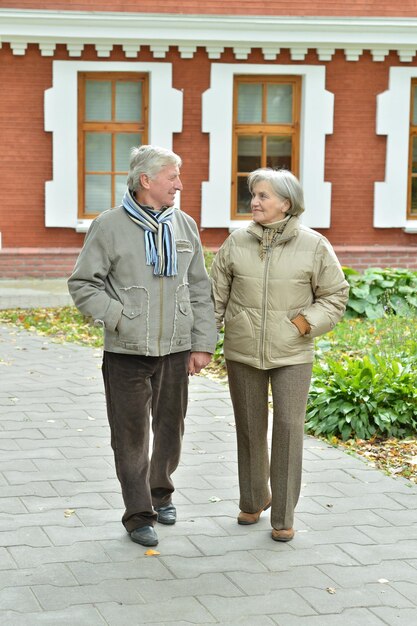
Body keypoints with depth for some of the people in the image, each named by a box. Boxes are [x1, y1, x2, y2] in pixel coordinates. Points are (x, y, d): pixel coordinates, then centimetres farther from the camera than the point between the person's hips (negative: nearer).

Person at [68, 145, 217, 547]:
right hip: (127, 351, -4)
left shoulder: (185, 226, 7)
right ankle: (139, 514, 10)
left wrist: (203, 343, 7)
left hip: (175, 348, 4)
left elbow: (199, 290, 11)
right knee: (132, 434, 0)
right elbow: (82, 284, -2)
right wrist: (119, 318, -13)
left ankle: (160, 491, 35)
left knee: (170, 427, 14)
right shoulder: (110, 226, -5)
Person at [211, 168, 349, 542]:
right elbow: (217, 295, 6)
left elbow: (334, 297, 2)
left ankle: (283, 516, 7)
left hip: (292, 356, -2)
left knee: (289, 429, -3)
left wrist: (305, 323, -12)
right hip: (242, 354, 2)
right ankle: (253, 501, 32)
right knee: (250, 429, 12)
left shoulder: (313, 246, -4)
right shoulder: (237, 243, 1)